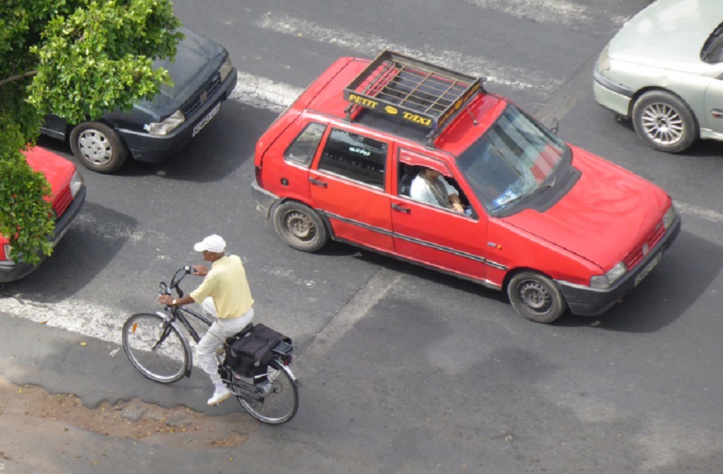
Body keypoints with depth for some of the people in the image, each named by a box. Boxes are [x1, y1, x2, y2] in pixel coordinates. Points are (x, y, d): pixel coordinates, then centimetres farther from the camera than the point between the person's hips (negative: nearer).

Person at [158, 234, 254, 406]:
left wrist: (173, 301, 0)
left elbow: (194, 297, -15)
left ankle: (221, 389, 17)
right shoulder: (235, 260, -6)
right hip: (248, 312, 7)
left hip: (232, 322, -7)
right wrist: (207, 272, 24)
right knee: (207, 302, 28)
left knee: (203, 351, 12)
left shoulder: (215, 275, -27)